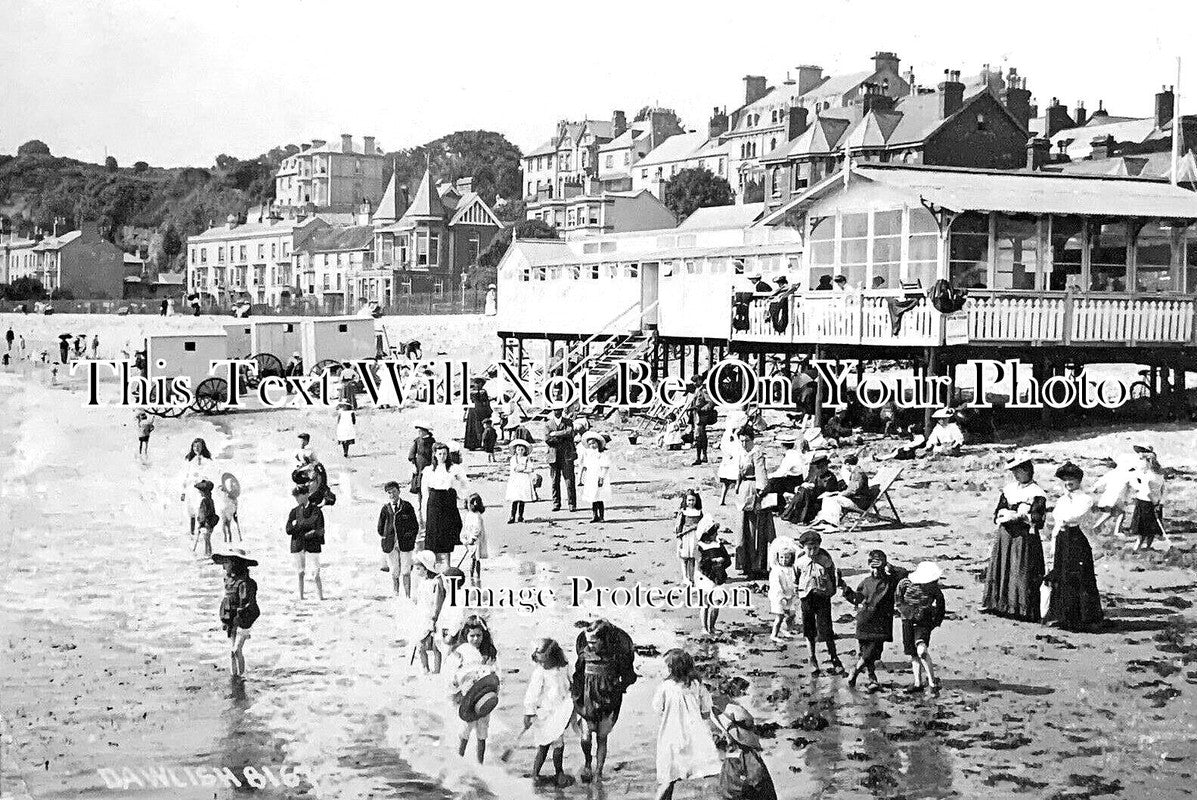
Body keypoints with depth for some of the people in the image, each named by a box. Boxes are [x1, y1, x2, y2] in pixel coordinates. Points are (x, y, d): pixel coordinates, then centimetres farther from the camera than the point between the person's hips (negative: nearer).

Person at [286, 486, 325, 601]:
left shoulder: (316, 511, 1)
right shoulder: (294, 511, 10)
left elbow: (320, 531, -8)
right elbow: (288, 530, 1)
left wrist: (297, 525, -11)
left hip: (312, 545, -3)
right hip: (297, 546, 3)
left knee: (315, 574, -7)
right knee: (300, 573, 5)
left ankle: (320, 596, -5)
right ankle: (300, 597, 11)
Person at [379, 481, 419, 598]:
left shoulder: (407, 507, -1)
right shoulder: (385, 509, 1)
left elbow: (415, 526, 5)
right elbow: (380, 527, 10)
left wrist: (412, 540, 2)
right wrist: (383, 541, 7)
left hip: (405, 544, -1)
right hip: (390, 545, 1)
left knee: (405, 572, 1)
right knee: (394, 573, 6)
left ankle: (407, 597, 8)